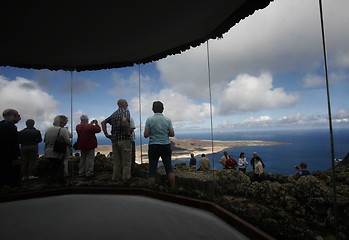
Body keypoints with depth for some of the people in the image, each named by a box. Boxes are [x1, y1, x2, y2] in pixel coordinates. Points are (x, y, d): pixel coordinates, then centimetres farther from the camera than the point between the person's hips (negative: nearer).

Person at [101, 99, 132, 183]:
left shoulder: (114, 114, 18)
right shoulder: (125, 111, -6)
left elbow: (103, 122, 20)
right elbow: (124, 120, -28)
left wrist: (106, 134, 15)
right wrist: (127, 132, -18)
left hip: (114, 140, 7)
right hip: (124, 139, -7)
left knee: (116, 161, 13)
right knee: (126, 161, 1)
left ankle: (116, 179, 18)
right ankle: (126, 178, 5)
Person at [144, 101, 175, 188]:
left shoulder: (149, 120, -5)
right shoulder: (168, 120, 0)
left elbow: (146, 135, -6)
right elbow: (172, 134, -1)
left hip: (154, 146, -1)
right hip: (166, 145, 2)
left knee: (152, 169, 5)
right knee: (169, 168, 7)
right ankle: (173, 188, 8)